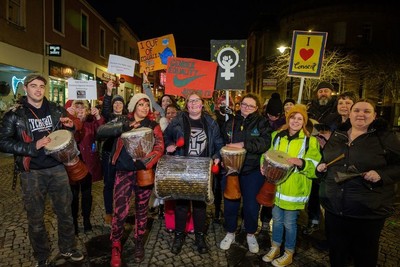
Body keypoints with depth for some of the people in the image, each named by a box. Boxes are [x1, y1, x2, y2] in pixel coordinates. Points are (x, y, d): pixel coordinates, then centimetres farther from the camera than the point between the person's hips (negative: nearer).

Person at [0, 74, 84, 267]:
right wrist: (33, 146, -19)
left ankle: (67, 249, 31)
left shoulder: (55, 109, 5)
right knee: (35, 217, 10)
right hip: (32, 173, -2)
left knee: (65, 211, 12)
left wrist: (71, 124, -8)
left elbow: (77, 125, 16)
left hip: (57, 168, 3)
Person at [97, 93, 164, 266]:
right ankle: (115, 246, 21)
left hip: (144, 172, 1)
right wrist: (124, 127, -22)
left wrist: (144, 163, -23)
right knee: (120, 211, -4)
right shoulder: (122, 121, 5)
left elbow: (159, 147, -9)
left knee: (141, 210, 13)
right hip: (124, 172, -1)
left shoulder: (153, 125, 4)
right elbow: (100, 131, -9)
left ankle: (139, 243, 34)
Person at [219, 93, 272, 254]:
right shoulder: (231, 122, 8)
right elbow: (221, 142, 12)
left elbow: (265, 142, -17)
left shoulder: (261, 122, -1)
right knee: (230, 203, 11)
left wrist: (243, 144, -24)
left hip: (253, 171, -2)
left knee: (251, 205, 9)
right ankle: (230, 233, 32)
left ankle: (251, 234, 33)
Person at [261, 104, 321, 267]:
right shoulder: (277, 136, 6)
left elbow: (315, 167, -11)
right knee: (276, 219, 16)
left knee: (289, 222, 9)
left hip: (294, 190, -4)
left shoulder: (310, 141, -7)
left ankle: (289, 253, 30)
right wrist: (264, 164, -4)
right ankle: (275, 247, 37)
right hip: (276, 186, 4)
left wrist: (300, 162, -28)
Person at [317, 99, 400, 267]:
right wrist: (321, 166, 1)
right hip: (334, 207, 4)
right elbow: (325, 159, 21)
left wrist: (381, 174, -20)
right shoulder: (337, 135, 9)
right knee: (336, 252, 19)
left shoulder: (386, 137, -4)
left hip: (369, 210, -4)